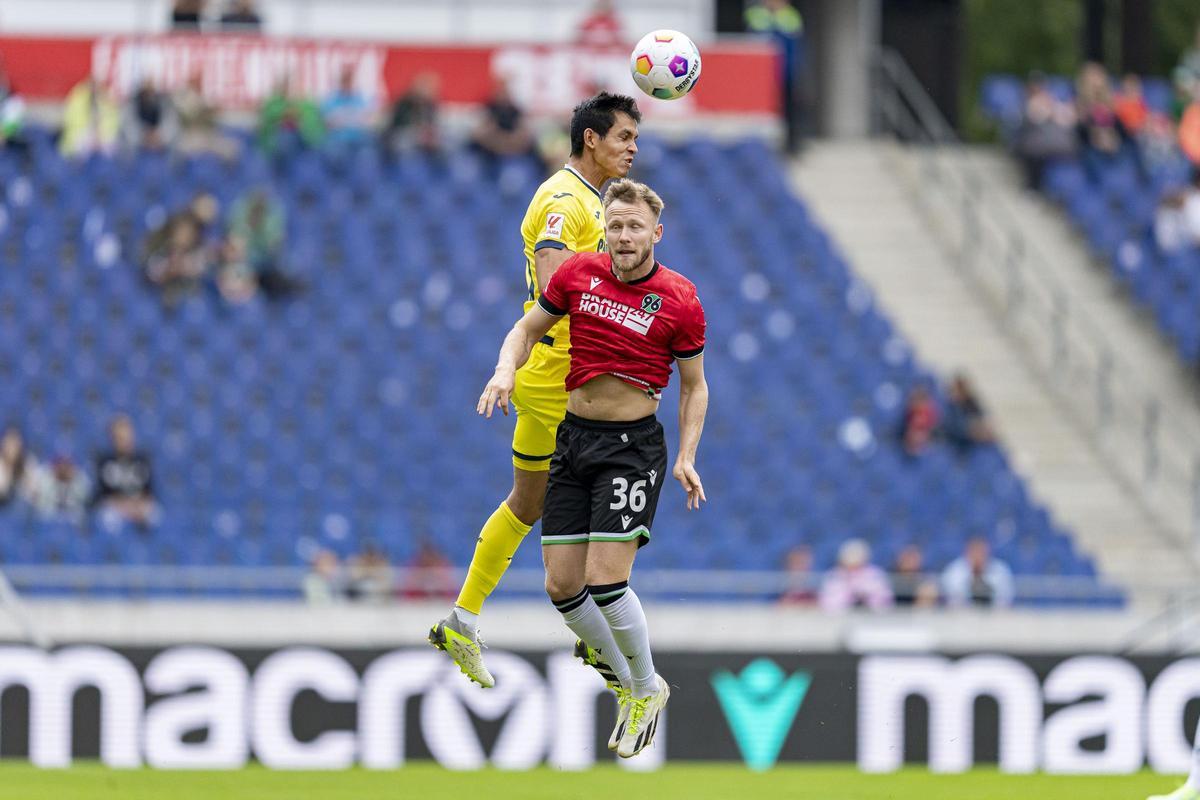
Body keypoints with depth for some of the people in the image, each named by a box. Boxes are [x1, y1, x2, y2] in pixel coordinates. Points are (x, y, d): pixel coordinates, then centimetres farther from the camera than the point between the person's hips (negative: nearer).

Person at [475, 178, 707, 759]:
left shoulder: (679, 301, -8)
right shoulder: (579, 274, 0)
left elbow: (694, 386, 3)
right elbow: (528, 328, 14)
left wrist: (687, 459, -7)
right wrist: (506, 369, -7)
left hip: (633, 446, -4)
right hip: (573, 441, 4)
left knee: (605, 580, -15)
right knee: (562, 586, 1)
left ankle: (647, 688, 9)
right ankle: (630, 683, 22)